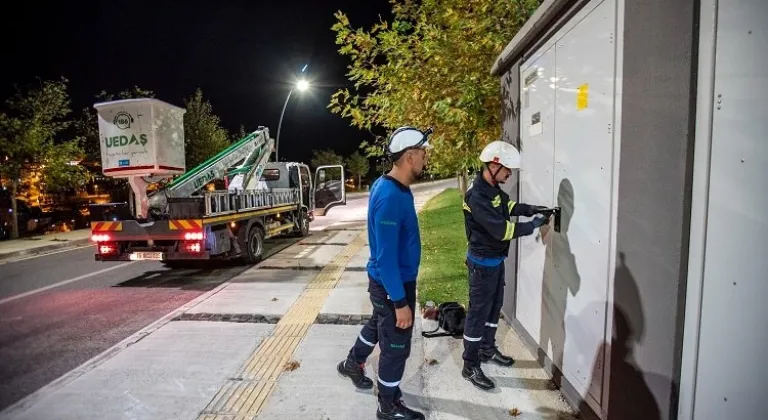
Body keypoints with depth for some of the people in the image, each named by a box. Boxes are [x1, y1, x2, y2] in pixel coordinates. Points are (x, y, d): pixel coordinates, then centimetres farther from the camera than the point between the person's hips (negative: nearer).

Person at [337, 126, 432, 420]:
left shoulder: (391, 186, 1)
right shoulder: (390, 197, -30)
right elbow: (385, 256, -28)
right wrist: (400, 302, -23)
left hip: (393, 279, 9)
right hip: (393, 284, -9)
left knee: (378, 324, 30)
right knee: (396, 346, 10)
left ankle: (352, 364, 55)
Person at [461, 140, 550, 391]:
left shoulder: (492, 187, 2)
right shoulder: (477, 196, -28)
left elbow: (507, 205, 21)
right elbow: (502, 230, -28)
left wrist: (529, 209, 4)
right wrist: (534, 225, -17)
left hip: (496, 259, 10)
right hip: (483, 262, -10)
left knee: (495, 306, 22)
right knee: (478, 312, 1)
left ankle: (488, 350, 41)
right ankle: (470, 367, 16)